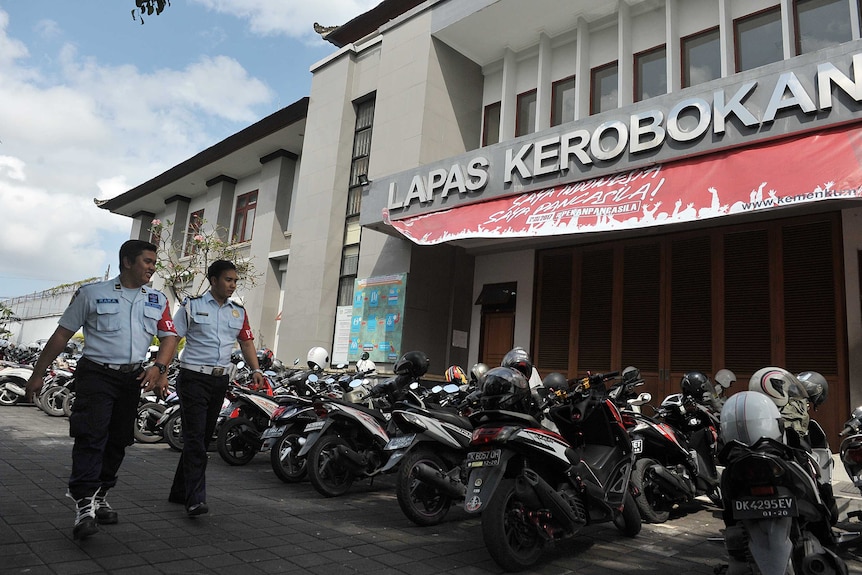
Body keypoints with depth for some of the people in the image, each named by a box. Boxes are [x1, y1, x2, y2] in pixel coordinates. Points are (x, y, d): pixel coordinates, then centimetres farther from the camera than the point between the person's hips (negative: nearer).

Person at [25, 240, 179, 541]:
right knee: (91, 435, -15)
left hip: (133, 378, 4)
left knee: (117, 441, 10)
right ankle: (84, 504, -12)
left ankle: (98, 497, 24)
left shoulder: (157, 300, 8)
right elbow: (62, 334, 4)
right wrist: (37, 374, 4)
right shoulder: (91, 293, 0)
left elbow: (169, 336, 5)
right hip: (96, 373, -4)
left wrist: (158, 367, -13)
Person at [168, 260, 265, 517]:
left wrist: (256, 370, -1)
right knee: (195, 438, -10)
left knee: (203, 438, 11)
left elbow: (246, 342, 12)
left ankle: (179, 492, 24)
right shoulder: (192, 305, -1)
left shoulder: (239, 312, 12)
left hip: (220, 380, 5)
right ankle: (195, 499, -10)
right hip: (194, 377, -5)